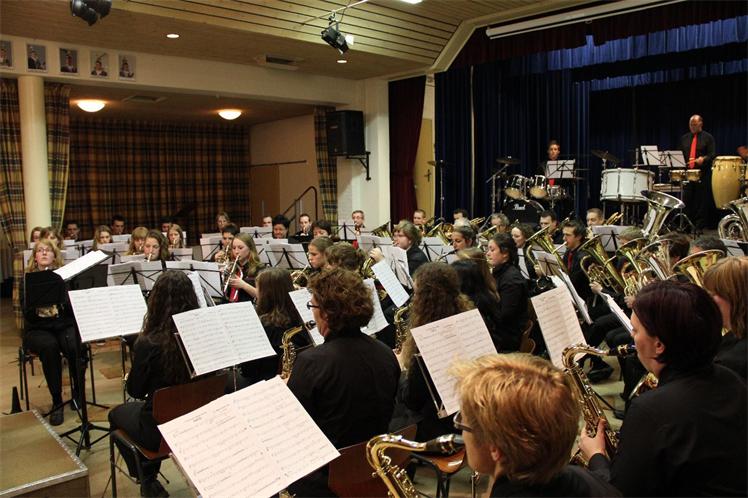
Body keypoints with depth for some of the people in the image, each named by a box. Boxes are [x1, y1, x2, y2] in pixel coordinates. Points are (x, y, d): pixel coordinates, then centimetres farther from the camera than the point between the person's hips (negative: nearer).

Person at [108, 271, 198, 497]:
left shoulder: (149, 343, -26)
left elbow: (135, 391, -9)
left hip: (160, 429, -4)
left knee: (117, 413, 28)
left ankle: (147, 480, 31)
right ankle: (150, 476, 42)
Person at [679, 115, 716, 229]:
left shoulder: (708, 138, 4)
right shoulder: (684, 138, 16)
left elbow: (712, 154, -4)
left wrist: (703, 159, -23)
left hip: (703, 173, -3)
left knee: (702, 201, -2)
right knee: (686, 200, 1)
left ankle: (700, 226, 2)